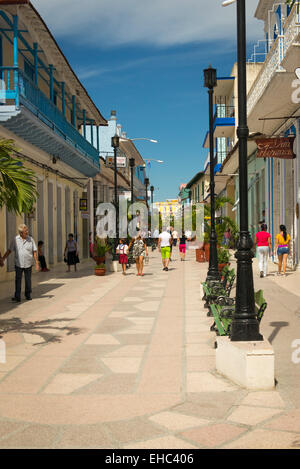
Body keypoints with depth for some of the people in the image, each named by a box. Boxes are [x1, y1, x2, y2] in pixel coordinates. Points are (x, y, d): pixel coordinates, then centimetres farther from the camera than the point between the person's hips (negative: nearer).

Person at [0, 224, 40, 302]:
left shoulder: (31, 239, -1)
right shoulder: (15, 239, -2)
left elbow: (34, 252, 0)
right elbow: (9, 251, 1)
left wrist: (37, 263, -3)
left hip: (28, 264, 1)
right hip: (18, 264, -1)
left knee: (28, 280, 10)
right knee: (18, 280, -3)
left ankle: (28, 295, 25)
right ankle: (17, 297, -1)